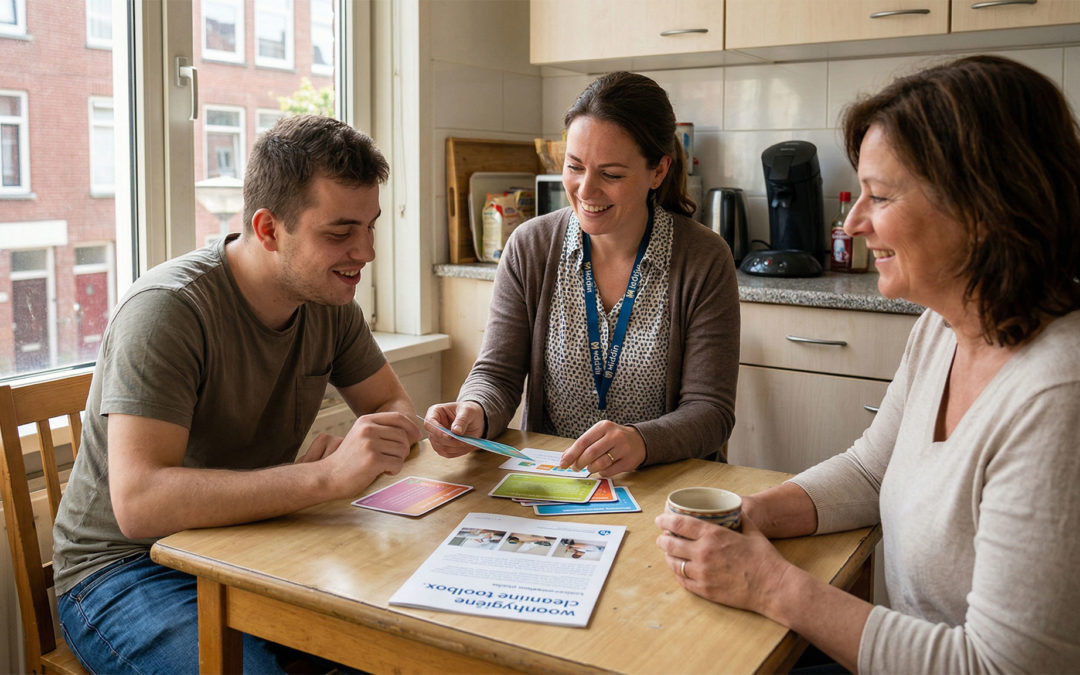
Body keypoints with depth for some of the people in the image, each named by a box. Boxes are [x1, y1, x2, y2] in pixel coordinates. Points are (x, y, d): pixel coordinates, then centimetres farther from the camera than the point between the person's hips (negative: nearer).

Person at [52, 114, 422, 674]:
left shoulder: (328, 301, -1)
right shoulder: (167, 309, -23)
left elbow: (394, 406, 8)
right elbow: (138, 502, -32)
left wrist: (362, 451, -17)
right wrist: (326, 476, -40)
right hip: (128, 571, -5)